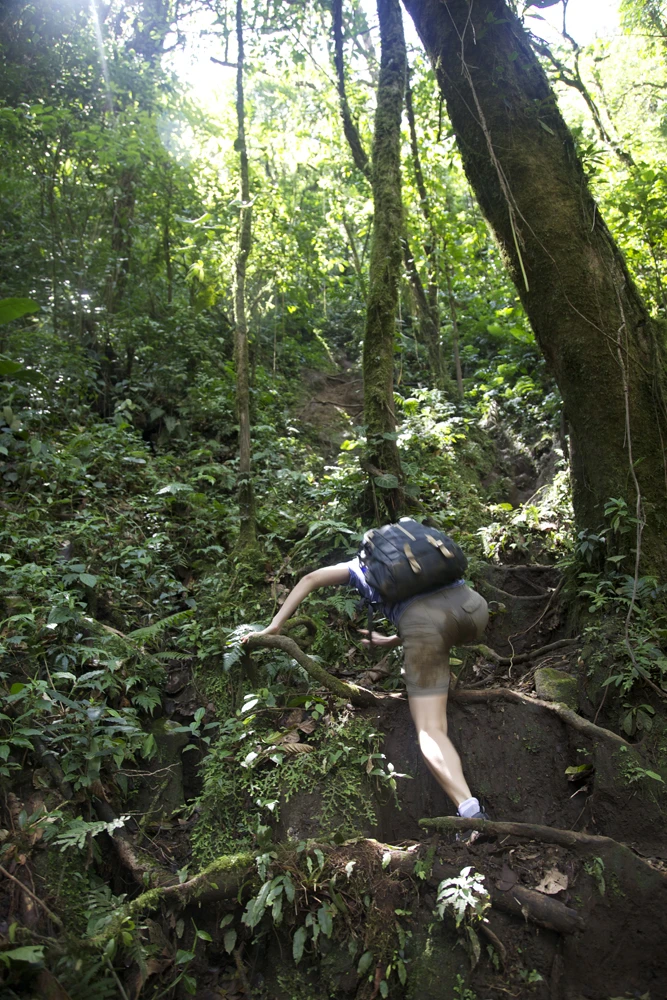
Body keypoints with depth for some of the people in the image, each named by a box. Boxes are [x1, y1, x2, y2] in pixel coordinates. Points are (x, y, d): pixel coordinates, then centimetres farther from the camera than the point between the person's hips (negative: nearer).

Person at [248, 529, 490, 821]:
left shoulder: (364, 565, 31)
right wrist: (391, 642, 47)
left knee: (430, 732, -3)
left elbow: (310, 579, 22)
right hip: (473, 605, 5)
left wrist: (275, 625, 20)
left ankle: (471, 812, -19)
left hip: (423, 621, -4)